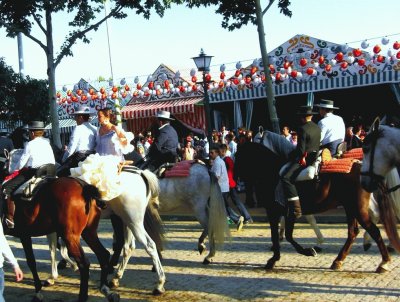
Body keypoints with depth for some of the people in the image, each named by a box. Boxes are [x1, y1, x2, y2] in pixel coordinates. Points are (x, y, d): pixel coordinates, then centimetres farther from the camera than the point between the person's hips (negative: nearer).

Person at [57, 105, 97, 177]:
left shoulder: (79, 128, -6)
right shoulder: (94, 129, 11)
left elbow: (71, 147, -7)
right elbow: (96, 146, 14)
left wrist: (64, 160, 4)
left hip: (79, 156, -7)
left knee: (59, 173, -1)